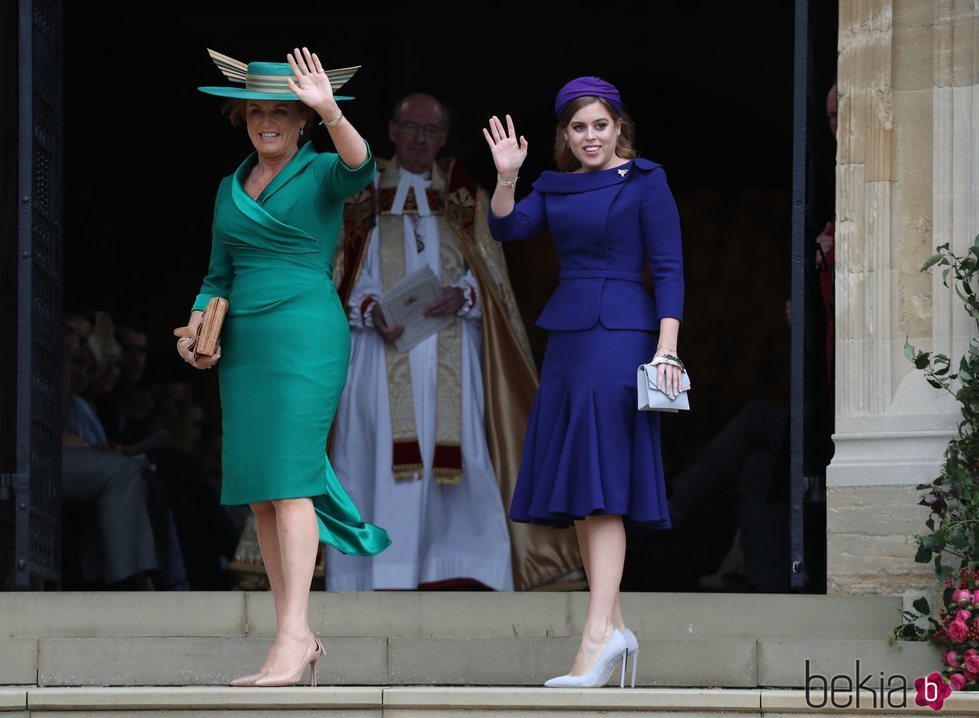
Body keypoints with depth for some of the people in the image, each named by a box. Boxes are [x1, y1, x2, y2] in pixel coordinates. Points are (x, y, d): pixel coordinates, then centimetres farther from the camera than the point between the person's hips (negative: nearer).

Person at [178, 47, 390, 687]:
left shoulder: (321, 173, -1)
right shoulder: (231, 189, 17)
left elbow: (360, 166, -25)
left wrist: (331, 112, -41)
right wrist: (198, 327, 5)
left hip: (306, 335, -7)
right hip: (243, 345, 7)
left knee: (287, 480, -15)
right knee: (259, 493, 4)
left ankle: (292, 641, -19)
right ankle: (299, 637, 8)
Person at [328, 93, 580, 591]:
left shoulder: (466, 199, 15)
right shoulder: (361, 195, 12)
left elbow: (490, 275, 9)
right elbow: (344, 277, 7)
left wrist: (461, 295, -12)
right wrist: (370, 310, -12)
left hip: (450, 357, 1)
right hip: (382, 353, -1)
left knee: (455, 459, -9)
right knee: (379, 457, -10)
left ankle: (459, 580, -12)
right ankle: (384, 582, -12)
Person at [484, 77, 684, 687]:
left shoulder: (645, 182, -3)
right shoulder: (556, 187, 15)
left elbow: (668, 269, -6)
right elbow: (506, 228, 2)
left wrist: (667, 348, -15)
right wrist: (505, 178, -14)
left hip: (619, 338, -7)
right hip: (567, 339, 7)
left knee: (601, 489, -16)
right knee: (577, 496, 7)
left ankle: (598, 635, -22)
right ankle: (615, 629, 12)